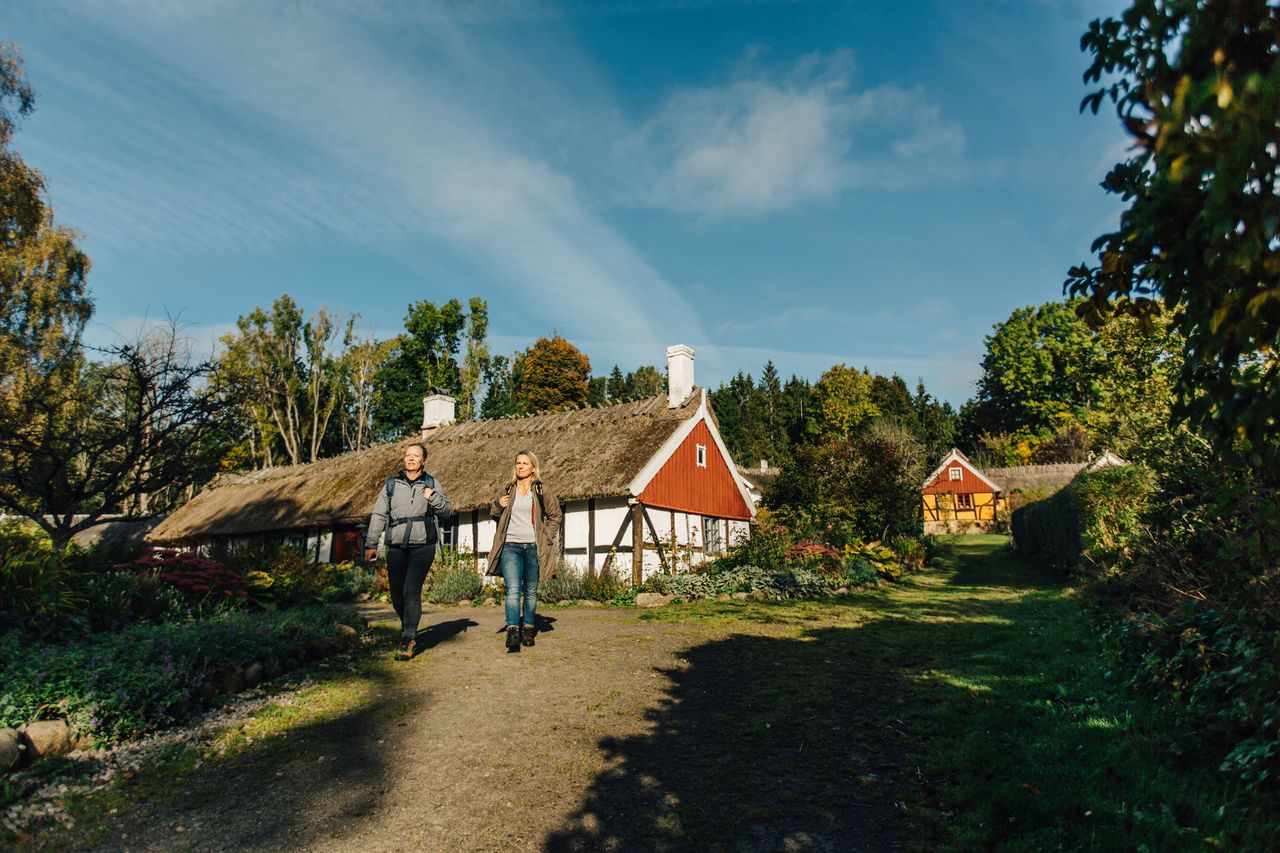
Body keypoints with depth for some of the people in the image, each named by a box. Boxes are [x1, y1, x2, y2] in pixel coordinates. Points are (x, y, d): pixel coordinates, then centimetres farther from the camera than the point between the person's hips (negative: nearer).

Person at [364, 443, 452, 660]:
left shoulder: (431, 484, 9)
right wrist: (371, 544, 3)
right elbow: (378, 515, 9)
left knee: (411, 591, -14)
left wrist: (433, 497, -10)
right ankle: (408, 629, 30)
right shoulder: (392, 484, 11)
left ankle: (408, 639, -10)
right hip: (396, 547, 3)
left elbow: (447, 511, 9)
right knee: (397, 595, 7)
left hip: (423, 546, -2)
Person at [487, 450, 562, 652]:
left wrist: (547, 537, 3)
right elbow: (495, 515, 21)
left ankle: (528, 629, 18)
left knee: (531, 591, 7)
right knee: (513, 590, -12)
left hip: (533, 547, -1)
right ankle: (512, 631, -18)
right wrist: (497, 505, -1)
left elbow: (555, 515, 12)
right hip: (511, 546, 1)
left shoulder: (541, 490, 4)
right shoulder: (508, 489, 11)